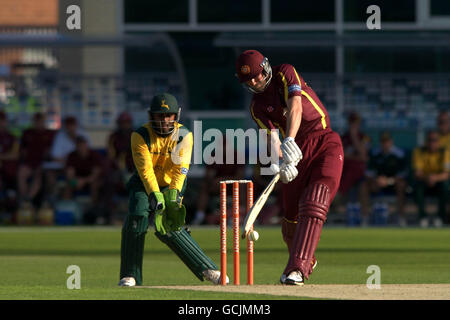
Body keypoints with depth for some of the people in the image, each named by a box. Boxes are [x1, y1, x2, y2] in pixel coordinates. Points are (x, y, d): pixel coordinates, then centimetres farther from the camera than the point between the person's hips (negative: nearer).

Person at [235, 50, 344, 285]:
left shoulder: (285, 74, -3)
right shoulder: (257, 106, 7)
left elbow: (295, 107, -19)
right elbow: (271, 137, -6)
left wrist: (290, 141, -36)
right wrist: (282, 161, -28)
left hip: (325, 142, -5)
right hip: (295, 151, 5)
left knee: (313, 205, -20)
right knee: (291, 214, 4)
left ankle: (297, 268, -29)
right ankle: (305, 262, 31)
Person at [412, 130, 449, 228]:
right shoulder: (419, 152, -8)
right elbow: (417, 173, -18)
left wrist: (436, 178, -41)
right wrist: (426, 177, -42)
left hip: (439, 181, 0)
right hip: (424, 182, 0)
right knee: (418, 184, -35)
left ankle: (440, 217, -22)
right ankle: (423, 217, -27)